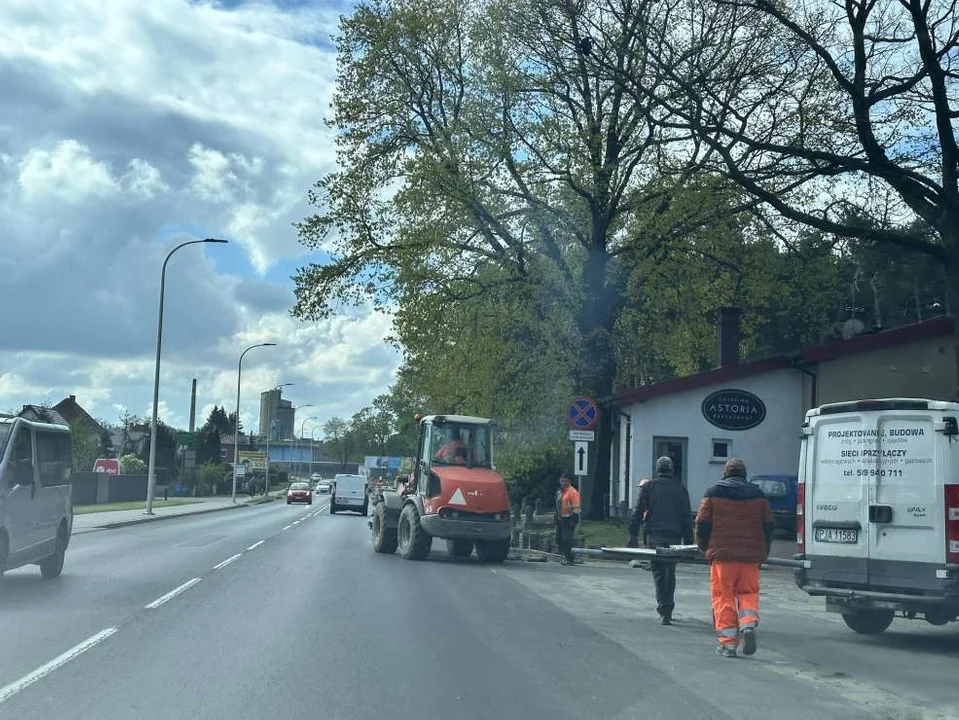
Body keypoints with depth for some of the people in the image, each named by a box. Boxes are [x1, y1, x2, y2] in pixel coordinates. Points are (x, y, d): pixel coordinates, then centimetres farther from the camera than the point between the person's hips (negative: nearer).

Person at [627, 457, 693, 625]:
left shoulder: (648, 486, 6)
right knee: (670, 573, 12)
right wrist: (688, 541, 11)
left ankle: (664, 610, -11)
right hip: (674, 536, 2)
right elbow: (687, 516, 9)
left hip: (654, 535, -2)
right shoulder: (680, 488, 10)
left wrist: (633, 535, 1)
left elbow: (638, 512, 1)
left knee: (658, 572, 0)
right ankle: (667, 612, 15)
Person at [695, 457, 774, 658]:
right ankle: (748, 625, -13)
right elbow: (768, 526, 11)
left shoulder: (714, 493, 3)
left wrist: (705, 548, 16)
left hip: (722, 554, -2)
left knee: (723, 597, 2)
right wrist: (763, 553, 20)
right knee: (748, 593, 12)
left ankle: (728, 642, -1)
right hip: (751, 556, 2)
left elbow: (702, 524, 2)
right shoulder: (758, 495, 10)